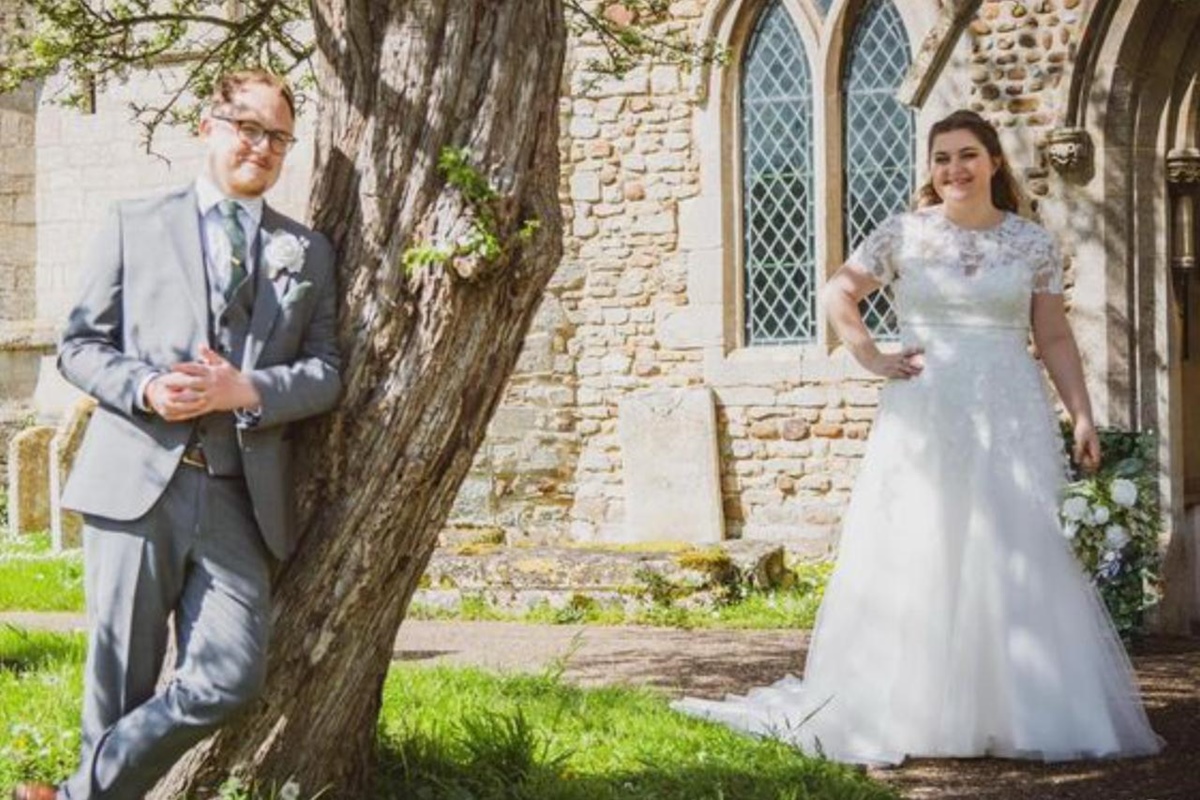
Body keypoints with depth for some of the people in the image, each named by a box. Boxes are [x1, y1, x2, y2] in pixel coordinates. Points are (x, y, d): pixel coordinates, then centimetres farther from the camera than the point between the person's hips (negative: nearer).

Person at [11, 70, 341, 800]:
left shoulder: (310, 252, 16)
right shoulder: (135, 224, 13)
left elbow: (327, 373, 8)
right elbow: (80, 343, 9)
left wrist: (244, 390, -11)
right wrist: (145, 388, -11)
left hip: (241, 495, 2)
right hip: (138, 480, -1)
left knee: (230, 678, -10)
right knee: (121, 679, 2)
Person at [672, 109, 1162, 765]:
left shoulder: (1032, 243, 7)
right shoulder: (903, 235, 4)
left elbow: (1054, 338, 7)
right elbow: (838, 295, 9)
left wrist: (1082, 416, 1)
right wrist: (872, 359, -1)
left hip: (1010, 420, 1)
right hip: (923, 418, -1)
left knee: (1021, 559, -1)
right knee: (916, 556, 1)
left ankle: (1019, 712, 8)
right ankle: (906, 712, 8)